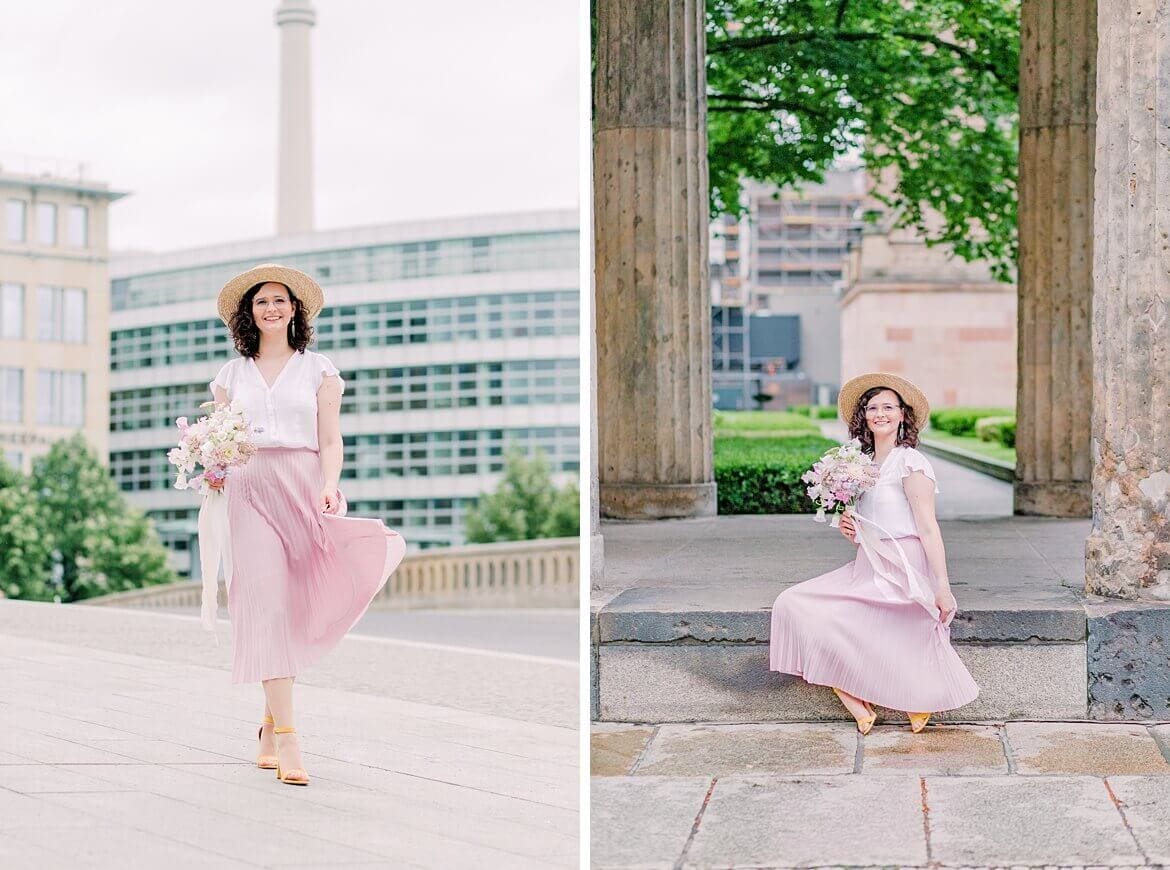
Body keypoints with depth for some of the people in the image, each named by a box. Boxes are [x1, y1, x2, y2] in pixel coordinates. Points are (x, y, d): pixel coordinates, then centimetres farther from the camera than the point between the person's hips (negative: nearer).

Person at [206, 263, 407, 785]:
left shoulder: (318, 369, 12)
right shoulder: (231, 375, 16)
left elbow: (330, 440, 5)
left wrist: (328, 486, -12)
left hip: (303, 487, 0)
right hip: (249, 490, 0)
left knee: (294, 608, -2)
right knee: (267, 602, -13)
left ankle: (270, 727, 14)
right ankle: (285, 737, -20)